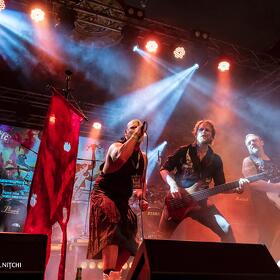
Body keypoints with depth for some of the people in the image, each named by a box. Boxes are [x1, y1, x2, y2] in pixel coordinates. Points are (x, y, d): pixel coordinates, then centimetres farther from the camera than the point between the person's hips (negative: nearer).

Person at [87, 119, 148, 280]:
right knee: (111, 229, -31)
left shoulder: (143, 157, 8)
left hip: (122, 200, 8)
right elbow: (120, 158, -40)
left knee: (128, 237, 8)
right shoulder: (116, 146, -13)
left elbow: (142, 181, 21)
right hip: (104, 194, -7)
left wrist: (143, 199, 4)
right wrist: (135, 135, -30)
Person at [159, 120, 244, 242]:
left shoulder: (215, 160, 8)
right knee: (163, 235, -7)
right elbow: (164, 169, -2)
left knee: (226, 229, -10)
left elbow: (220, 186, 8)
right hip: (177, 200, -2)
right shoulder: (183, 151, 0)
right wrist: (173, 185, -18)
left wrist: (236, 188, -11)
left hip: (200, 202, 3)